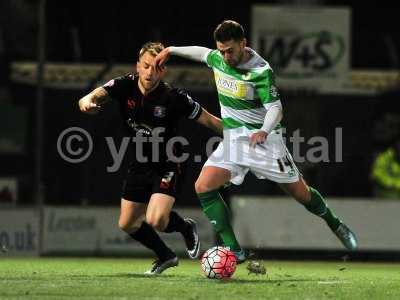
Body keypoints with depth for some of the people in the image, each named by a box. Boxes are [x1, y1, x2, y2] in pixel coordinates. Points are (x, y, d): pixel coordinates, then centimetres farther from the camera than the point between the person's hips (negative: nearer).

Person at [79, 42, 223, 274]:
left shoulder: (174, 98, -21)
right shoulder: (124, 86, -12)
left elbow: (210, 121, -13)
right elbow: (97, 96, -24)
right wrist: (87, 102, -48)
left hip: (167, 166, -5)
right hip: (140, 164, 5)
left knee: (156, 220, -25)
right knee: (127, 224, 9)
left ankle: (185, 227, 10)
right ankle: (166, 256, 34)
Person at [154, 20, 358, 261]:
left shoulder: (260, 71, -18)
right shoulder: (218, 59, 0)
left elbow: (275, 108, -20)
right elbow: (201, 52, 24)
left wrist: (264, 130, -38)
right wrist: (171, 50, 25)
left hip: (261, 137, -5)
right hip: (233, 139, 5)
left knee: (300, 192, 0)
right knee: (203, 187, -15)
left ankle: (336, 225, 31)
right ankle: (234, 250, -15)